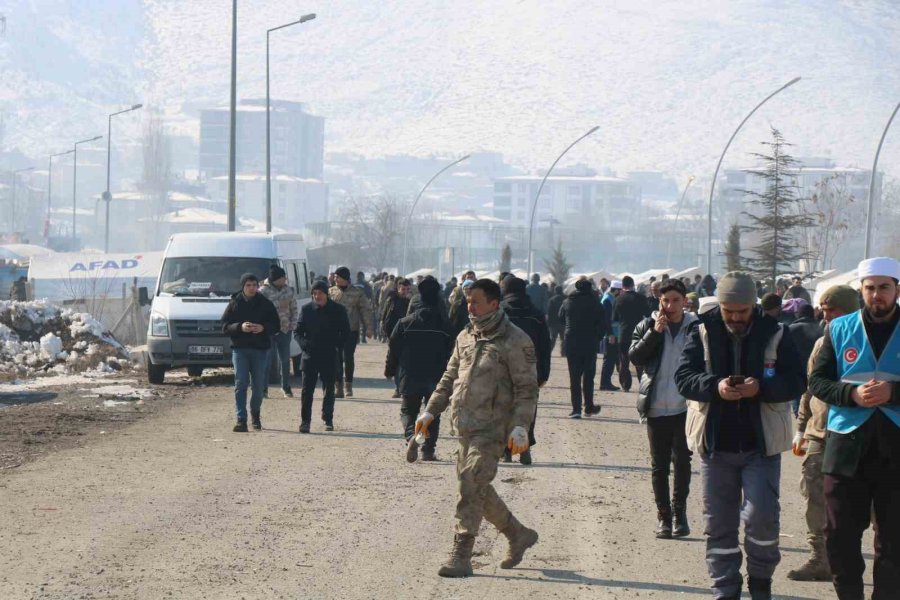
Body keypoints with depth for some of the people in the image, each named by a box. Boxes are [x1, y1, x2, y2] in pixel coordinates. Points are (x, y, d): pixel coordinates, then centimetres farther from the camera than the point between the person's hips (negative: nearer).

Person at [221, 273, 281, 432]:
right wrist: (240, 327, -19)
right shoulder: (234, 303, 3)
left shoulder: (265, 304, 5)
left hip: (260, 349, 1)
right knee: (240, 384, -10)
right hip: (240, 349, -1)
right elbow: (225, 326, 0)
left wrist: (263, 328, -15)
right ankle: (241, 419, -13)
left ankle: (255, 415, 30)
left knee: (259, 386, 8)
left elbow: (276, 326, 5)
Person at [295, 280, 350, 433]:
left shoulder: (338, 310, 0)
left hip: (329, 356, 0)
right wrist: (303, 343, -12)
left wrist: (338, 346, -6)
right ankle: (305, 421, 0)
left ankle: (328, 419, 20)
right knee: (307, 390, -4)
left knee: (329, 389, 7)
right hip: (310, 356, 0)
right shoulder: (306, 309, 2)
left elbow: (346, 332, 7)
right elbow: (298, 331, 7)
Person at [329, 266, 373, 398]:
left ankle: (348, 386, 11)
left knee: (348, 359, -1)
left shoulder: (357, 293, 2)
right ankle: (338, 387, 7)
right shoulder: (331, 292, 6)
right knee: (337, 359, 1)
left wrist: (368, 327, -3)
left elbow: (366, 310, 4)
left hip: (351, 331, -1)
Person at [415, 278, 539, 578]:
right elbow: (449, 378, 22)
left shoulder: (515, 341, -7)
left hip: (492, 429, -8)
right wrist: (430, 411, 14)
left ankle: (461, 556, -12)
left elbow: (527, 388, -9)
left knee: (472, 486, -15)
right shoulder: (466, 337, 14)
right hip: (465, 427, 8)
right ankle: (518, 535, 30)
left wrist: (520, 426, -19)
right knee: (477, 489, 11)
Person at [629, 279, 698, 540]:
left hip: (685, 407, -1)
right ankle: (663, 515, 12)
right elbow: (635, 356, -6)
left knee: (682, 460, -2)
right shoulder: (647, 326, 5)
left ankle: (679, 512, 11)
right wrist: (655, 332, -16)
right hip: (656, 407, 1)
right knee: (659, 464, 4)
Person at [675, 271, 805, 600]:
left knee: (762, 515, -7)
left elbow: (796, 381, -6)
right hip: (716, 444, 2)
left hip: (761, 444, -2)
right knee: (718, 522, 7)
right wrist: (715, 387, -25)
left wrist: (761, 388, -25)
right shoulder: (703, 332, 0)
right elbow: (683, 377, -5)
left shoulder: (774, 333, -3)